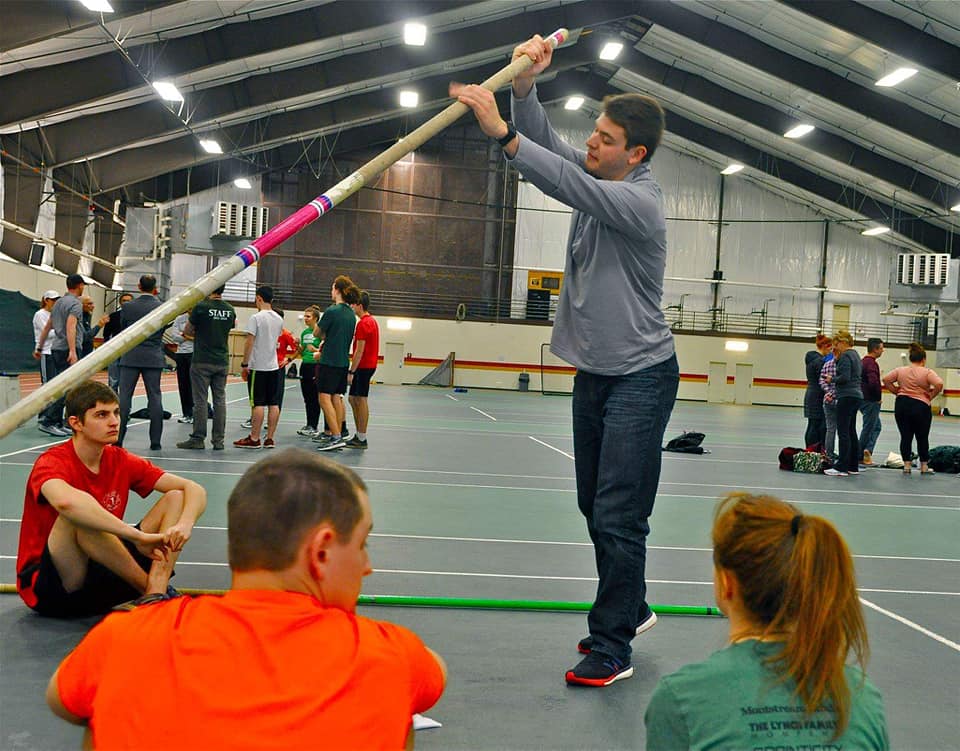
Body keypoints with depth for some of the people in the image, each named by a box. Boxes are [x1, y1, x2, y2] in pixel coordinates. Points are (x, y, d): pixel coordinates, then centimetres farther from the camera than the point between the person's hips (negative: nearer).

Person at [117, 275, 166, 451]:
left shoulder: (128, 307, -3)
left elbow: (123, 328, 9)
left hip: (130, 357, 0)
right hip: (154, 358, 0)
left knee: (124, 397, 3)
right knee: (155, 398, 3)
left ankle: (118, 439, 2)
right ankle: (155, 441, 3)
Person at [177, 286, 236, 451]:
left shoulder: (201, 307, -9)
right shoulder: (230, 310, 5)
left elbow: (187, 331, 1)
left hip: (202, 361, -4)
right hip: (222, 362, 4)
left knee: (200, 400, 0)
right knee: (220, 399, 7)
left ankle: (198, 439, 3)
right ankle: (218, 440, 8)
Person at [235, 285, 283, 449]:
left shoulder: (256, 317, -11)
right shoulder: (279, 319, 9)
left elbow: (249, 342, -13)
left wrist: (244, 364, -9)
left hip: (258, 366, -6)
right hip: (274, 366, 6)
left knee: (257, 403, -4)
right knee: (273, 403, 5)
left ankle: (254, 439, 0)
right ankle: (270, 438, 8)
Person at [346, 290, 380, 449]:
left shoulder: (363, 323, -15)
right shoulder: (372, 321, 15)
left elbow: (359, 351, -19)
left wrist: (351, 372, -18)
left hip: (363, 366, -10)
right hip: (368, 364, 10)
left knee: (361, 400, -5)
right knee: (353, 399, 14)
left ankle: (361, 439, -1)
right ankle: (359, 435, 18)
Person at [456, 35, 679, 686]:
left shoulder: (638, 201, -20)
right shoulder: (598, 176, 5)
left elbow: (569, 185, -35)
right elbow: (546, 144, 2)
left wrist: (500, 131, -39)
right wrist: (525, 83, -14)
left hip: (641, 378, -9)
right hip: (594, 372, 9)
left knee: (618, 517, -9)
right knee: (595, 507, 16)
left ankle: (612, 647, 0)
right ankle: (630, 609, 34)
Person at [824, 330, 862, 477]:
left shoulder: (846, 356, -12)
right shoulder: (855, 354, 18)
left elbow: (845, 377, -21)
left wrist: (832, 379, -5)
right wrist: (837, 359, 12)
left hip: (847, 397, -10)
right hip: (856, 395, 10)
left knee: (843, 433, -9)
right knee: (851, 432, 13)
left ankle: (842, 467, -10)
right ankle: (853, 466, 16)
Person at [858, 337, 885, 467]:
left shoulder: (863, 361, 12)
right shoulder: (871, 363, -18)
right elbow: (874, 382, -31)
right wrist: (879, 396, -15)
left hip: (863, 399, 9)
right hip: (871, 401, -9)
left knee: (876, 427, 16)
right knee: (868, 428, -2)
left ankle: (867, 450, 5)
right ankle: (863, 457, 2)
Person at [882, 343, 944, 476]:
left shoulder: (900, 370, 5)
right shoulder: (927, 372, -5)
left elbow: (886, 380, 1)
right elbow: (939, 384, -18)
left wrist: (896, 392, 7)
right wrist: (931, 396, -3)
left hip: (901, 404, 3)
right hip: (921, 406, -3)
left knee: (905, 437, 8)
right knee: (922, 438, 9)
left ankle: (906, 465, 8)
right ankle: (924, 467, 16)